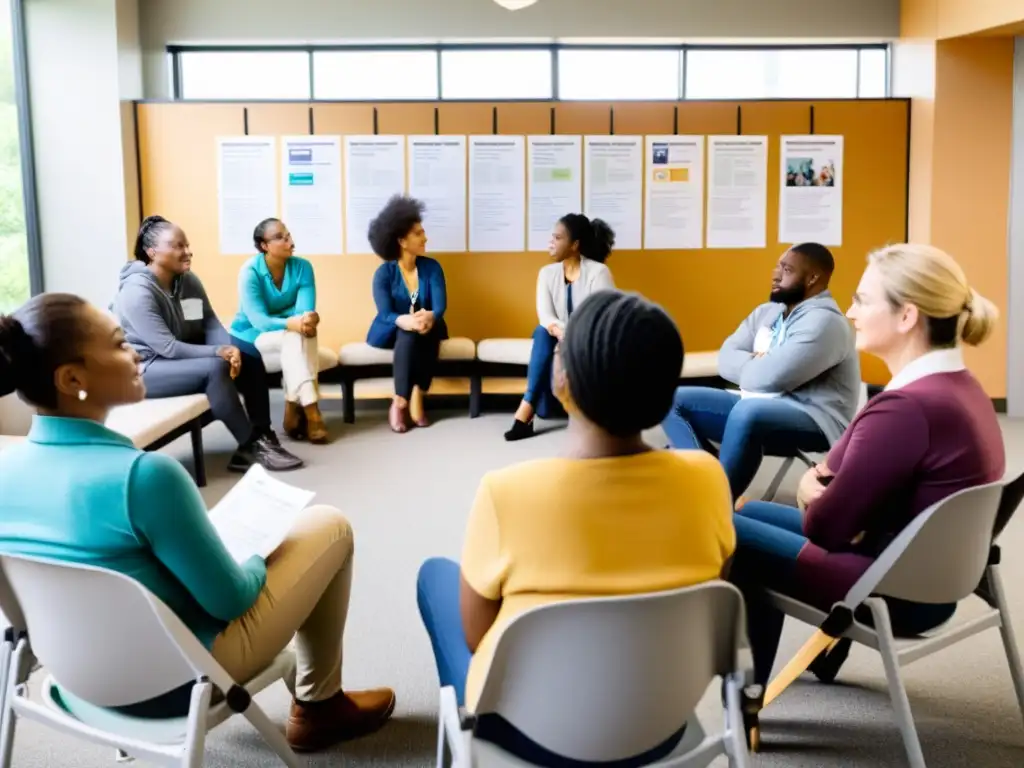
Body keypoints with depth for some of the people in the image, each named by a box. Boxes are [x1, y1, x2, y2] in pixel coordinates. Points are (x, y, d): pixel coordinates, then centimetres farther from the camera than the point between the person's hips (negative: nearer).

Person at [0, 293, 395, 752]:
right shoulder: (143, 474, -33)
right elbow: (230, 599, -21)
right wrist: (258, 563, 1)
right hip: (175, 682, -7)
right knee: (329, 526, 7)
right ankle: (319, 706, 23)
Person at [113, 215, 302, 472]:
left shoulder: (189, 280, 2)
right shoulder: (137, 291, -22)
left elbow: (211, 324, -1)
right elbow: (168, 347, -27)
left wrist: (230, 350, -22)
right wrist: (218, 352, -26)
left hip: (182, 357, 9)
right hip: (146, 369, -8)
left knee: (249, 359, -7)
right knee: (215, 368, -31)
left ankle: (262, 437, -7)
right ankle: (250, 447, -23)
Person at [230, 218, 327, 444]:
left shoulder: (302, 267, -9)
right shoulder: (250, 271, -18)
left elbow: (305, 310, -18)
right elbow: (258, 320, -27)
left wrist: (306, 321, -42)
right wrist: (291, 323, -44)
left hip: (288, 333, 3)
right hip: (250, 334, -3)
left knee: (305, 335, -32)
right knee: (293, 337, -34)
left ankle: (295, 408, -28)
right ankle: (309, 409, -37)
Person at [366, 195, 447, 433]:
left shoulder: (432, 267, -4)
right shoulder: (383, 273, -11)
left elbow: (440, 305, -17)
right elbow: (385, 314, -22)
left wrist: (430, 317, -43)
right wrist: (405, 320, -47)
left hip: (426, 329, 2)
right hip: (391, 332, -2)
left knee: (428, 328, -33)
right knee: (408, 332, -35)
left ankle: (416, 398, -28)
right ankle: (400, 402, -29)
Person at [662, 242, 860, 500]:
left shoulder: (824, 321, -16)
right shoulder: (767, 312, 12)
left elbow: (771, 377, -26)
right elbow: (726, 359, 4)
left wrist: (747, 365, -4)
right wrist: (758, 363, -16)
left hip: (815, 422, -9)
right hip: (758, 405, 10)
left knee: (747, 412, -40)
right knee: (675, 401, 0)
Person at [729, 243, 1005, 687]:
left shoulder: (906, 407, -28)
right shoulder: (961, 386, 3)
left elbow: (825, 525, -21)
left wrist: (813, 494, 1)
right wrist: (821, 486, -7)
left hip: (897, 590, -9)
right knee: (751, 513, 19)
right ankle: (748, 683, 29)